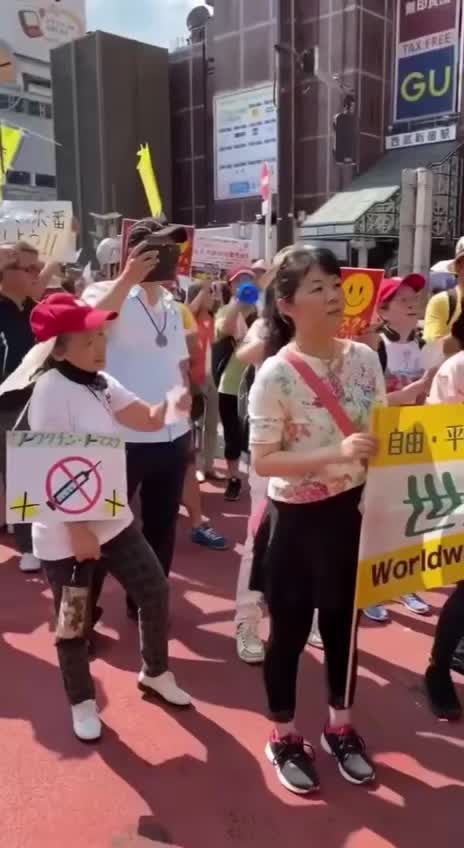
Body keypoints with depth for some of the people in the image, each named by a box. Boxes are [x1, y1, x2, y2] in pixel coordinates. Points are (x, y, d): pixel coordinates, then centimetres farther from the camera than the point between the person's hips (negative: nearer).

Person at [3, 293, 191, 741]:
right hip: (64, 533, -8)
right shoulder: (51, 388, -20)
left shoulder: (100, 383, 5)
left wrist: (172, 401, -14)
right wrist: (78, 531, -21)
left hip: (111, 520, 8)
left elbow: (150, 420, 7)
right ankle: (82, 703, 33)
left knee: (155, 590, 12)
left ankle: (155, 673, 36)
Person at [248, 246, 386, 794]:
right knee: (289, 632, 12)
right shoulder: (275, 375, -17)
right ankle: (284, 738, 36)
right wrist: (335, 454, -27)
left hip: (353, 514, 5)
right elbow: (262, 461, -18)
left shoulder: (365, 359, -2)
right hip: (296, 521, -4)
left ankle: (340, 728, 43)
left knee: (343, 625, 20)